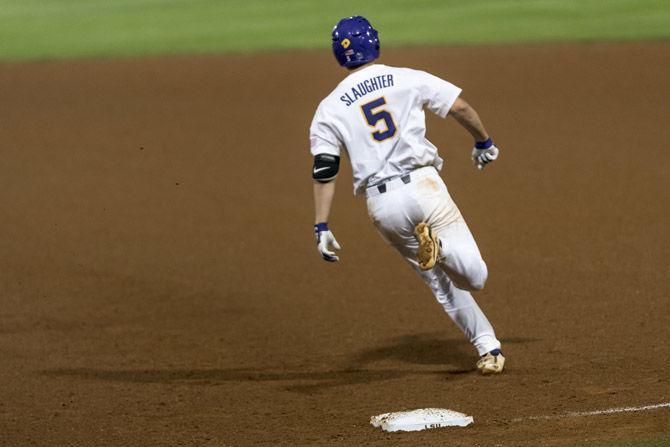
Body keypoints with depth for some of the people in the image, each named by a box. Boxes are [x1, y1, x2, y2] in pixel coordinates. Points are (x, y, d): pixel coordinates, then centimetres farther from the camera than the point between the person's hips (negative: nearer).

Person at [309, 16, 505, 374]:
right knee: (474, 277, -3)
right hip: (423, 185, -2)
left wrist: (321, 227, 2)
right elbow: (461, 107, 3)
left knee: (442, 282, 18)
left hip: (381, 204, 2)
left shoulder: (330, 109, 8)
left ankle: (487, 346, 11)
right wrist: (483, 143, 20)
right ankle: (441, 246, -32)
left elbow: (324, 171, 2)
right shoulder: (408, 79, 7)